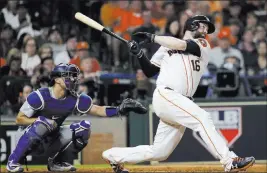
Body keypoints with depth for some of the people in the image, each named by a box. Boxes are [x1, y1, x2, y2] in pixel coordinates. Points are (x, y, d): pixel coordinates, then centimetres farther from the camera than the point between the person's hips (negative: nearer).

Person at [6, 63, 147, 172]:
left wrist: (119, 109, -18)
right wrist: (41, 120, -30)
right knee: (42, 123, -38)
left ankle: (55, 161, 3)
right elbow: (19, 120, -16)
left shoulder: (75, 99, -6)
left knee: (84, 127, -10)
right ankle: (13, 161, -20)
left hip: (50, 142, 5)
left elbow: (97, 110, -3)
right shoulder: (39, 96, -21)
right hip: (29, 139, -5)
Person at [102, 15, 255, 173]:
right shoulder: (166, 46, 14)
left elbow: (184, 45, -4)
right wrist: (139, 54, -1)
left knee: (158, 153, 6)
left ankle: (113, 156, 24)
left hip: (181, 104, 5)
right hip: (166, 95, -5)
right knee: (202, 118, -24)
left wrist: (153, 38, -5)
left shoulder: (203, 45, 17)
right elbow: (150, 72, 14)